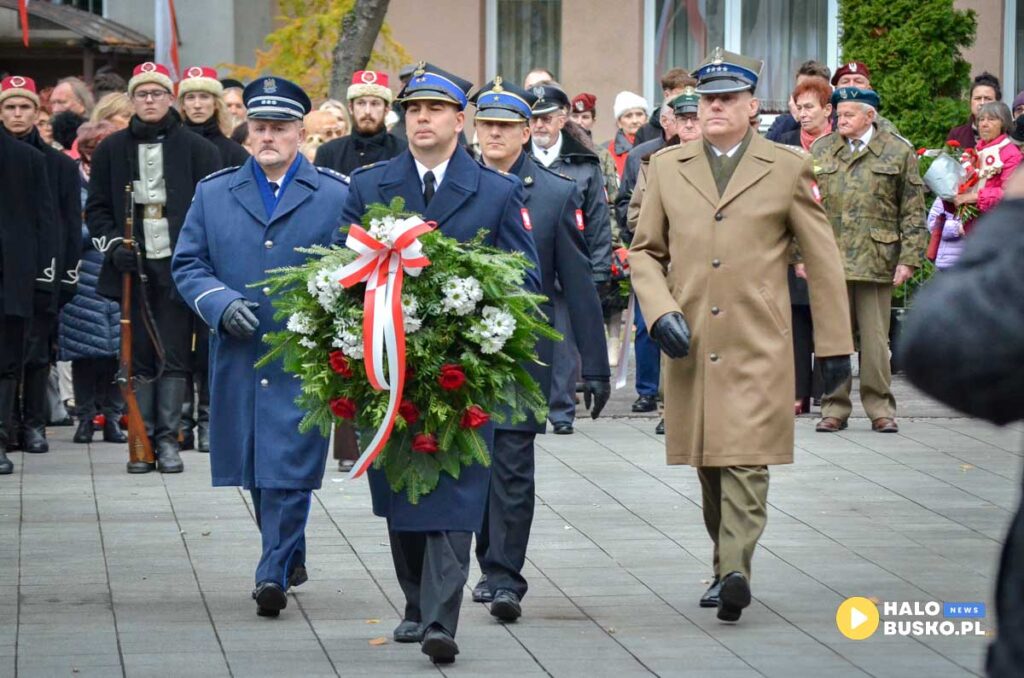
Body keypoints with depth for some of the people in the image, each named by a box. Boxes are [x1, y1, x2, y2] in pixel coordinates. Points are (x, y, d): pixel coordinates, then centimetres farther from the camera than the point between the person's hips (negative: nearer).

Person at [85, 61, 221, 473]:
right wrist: (114, 243, -5)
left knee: (175, 357, -2)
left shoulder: (196, 149, 4)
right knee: (139, 357, 2)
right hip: (134, 268, 2)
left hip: (178, 266, -2)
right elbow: (97, 207, 12)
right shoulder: (112, 150, 10)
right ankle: (142, 440, 6)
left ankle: (168, 439, 2)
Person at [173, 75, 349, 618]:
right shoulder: (213, 193, 10)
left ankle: (274, 573, -9)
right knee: (255, 472, 11)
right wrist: (220, 303, -10)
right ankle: (290, 558, 29)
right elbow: (187, 263, 9)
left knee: (289, 469, -11)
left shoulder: (336, 195, 3)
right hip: (238, 356, 3)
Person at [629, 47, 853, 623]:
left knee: (746, 459, -14)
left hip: (758, 344, -3)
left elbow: (823, 258, 6)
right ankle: (728, 566, 23)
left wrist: (835, 344, 4)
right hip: (690, 344, 3)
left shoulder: (787, 168, 4)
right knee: (709, 465, 10)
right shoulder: (668, 167, 11)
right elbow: (645, 251, 15)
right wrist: (660, 311, -4)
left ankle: (735, 571, -21)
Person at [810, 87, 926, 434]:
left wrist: (909, 258, -4)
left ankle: (880, 409, 9)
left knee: (875, 339, 1)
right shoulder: (820, 151, 12)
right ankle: (834, 408, 9)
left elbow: (913, 211, 4)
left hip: (875, 260, -2)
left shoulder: (899, 152, 5)